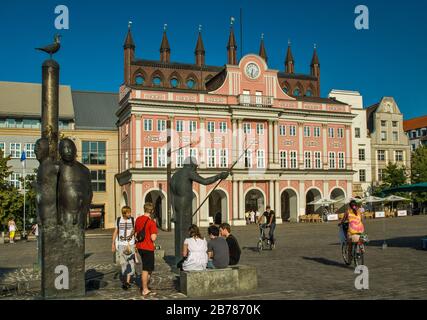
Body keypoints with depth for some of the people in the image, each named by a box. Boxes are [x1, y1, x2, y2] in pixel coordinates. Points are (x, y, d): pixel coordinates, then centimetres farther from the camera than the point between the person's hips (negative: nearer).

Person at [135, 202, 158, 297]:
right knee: (146, 269, 2)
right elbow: (153, 238, -21)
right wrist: (155, 234, 0)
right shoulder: (151, 222, -17)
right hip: (148, 248, -8)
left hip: (140, 246, 8)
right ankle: (144, 290, 10)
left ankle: (144, 287, 29)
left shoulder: (138, 219, 6)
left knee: (149, 268, 22)